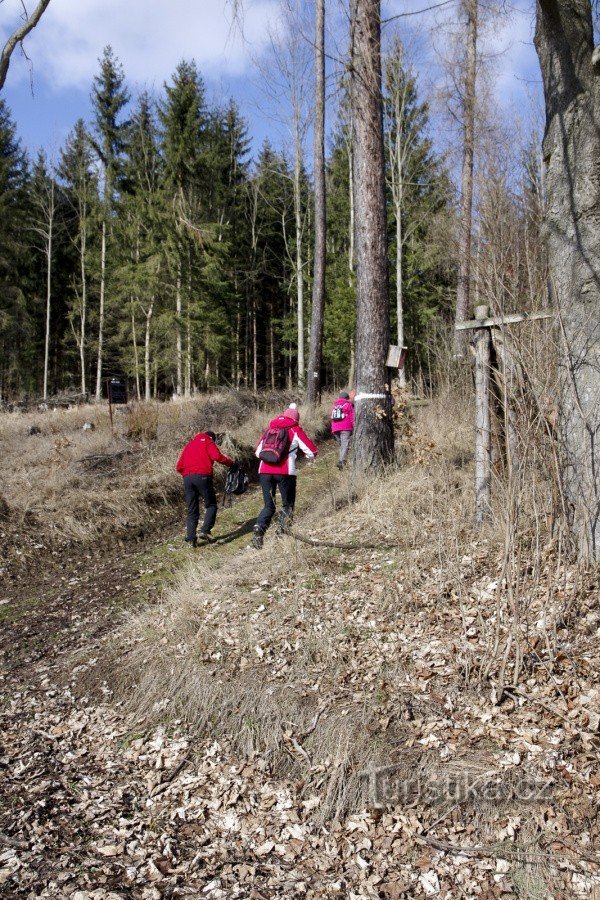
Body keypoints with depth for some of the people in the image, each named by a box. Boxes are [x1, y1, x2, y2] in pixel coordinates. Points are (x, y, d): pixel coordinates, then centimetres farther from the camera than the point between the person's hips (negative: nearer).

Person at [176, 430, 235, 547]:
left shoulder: (189, 444, 25)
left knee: (191, 509, 10)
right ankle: (205, 531, -11)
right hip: (202, 476, -5)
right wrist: (231, 463, 3)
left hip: (187, 477, 5)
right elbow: (218, 457, -9)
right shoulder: (208, 442, 10)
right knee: (211, 505, 7)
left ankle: (191, 537, 0)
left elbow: (179, 466, 18)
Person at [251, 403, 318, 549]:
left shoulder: (269, 429, 17)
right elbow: (312, 452, 5)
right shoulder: (295, 430, 6)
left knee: (269, 506, 13)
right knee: (288, 505, 14)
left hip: (265, 471, 4)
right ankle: (282, 532, 0)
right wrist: (300, 451, 25)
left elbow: (258, 452, 21)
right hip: (285, 472, -3)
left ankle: (258, 531, -8)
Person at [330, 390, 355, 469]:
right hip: (346, 428, -5)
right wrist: (354, 428, 0)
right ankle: (341, 461, -29)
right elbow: (352, 418, -1)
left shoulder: (334, 405, 20)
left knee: (341, 445, 17)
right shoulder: (348, 405, 5)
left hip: (335, 429, 5)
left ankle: (342, 460, 13)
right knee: (345, 445, -12)